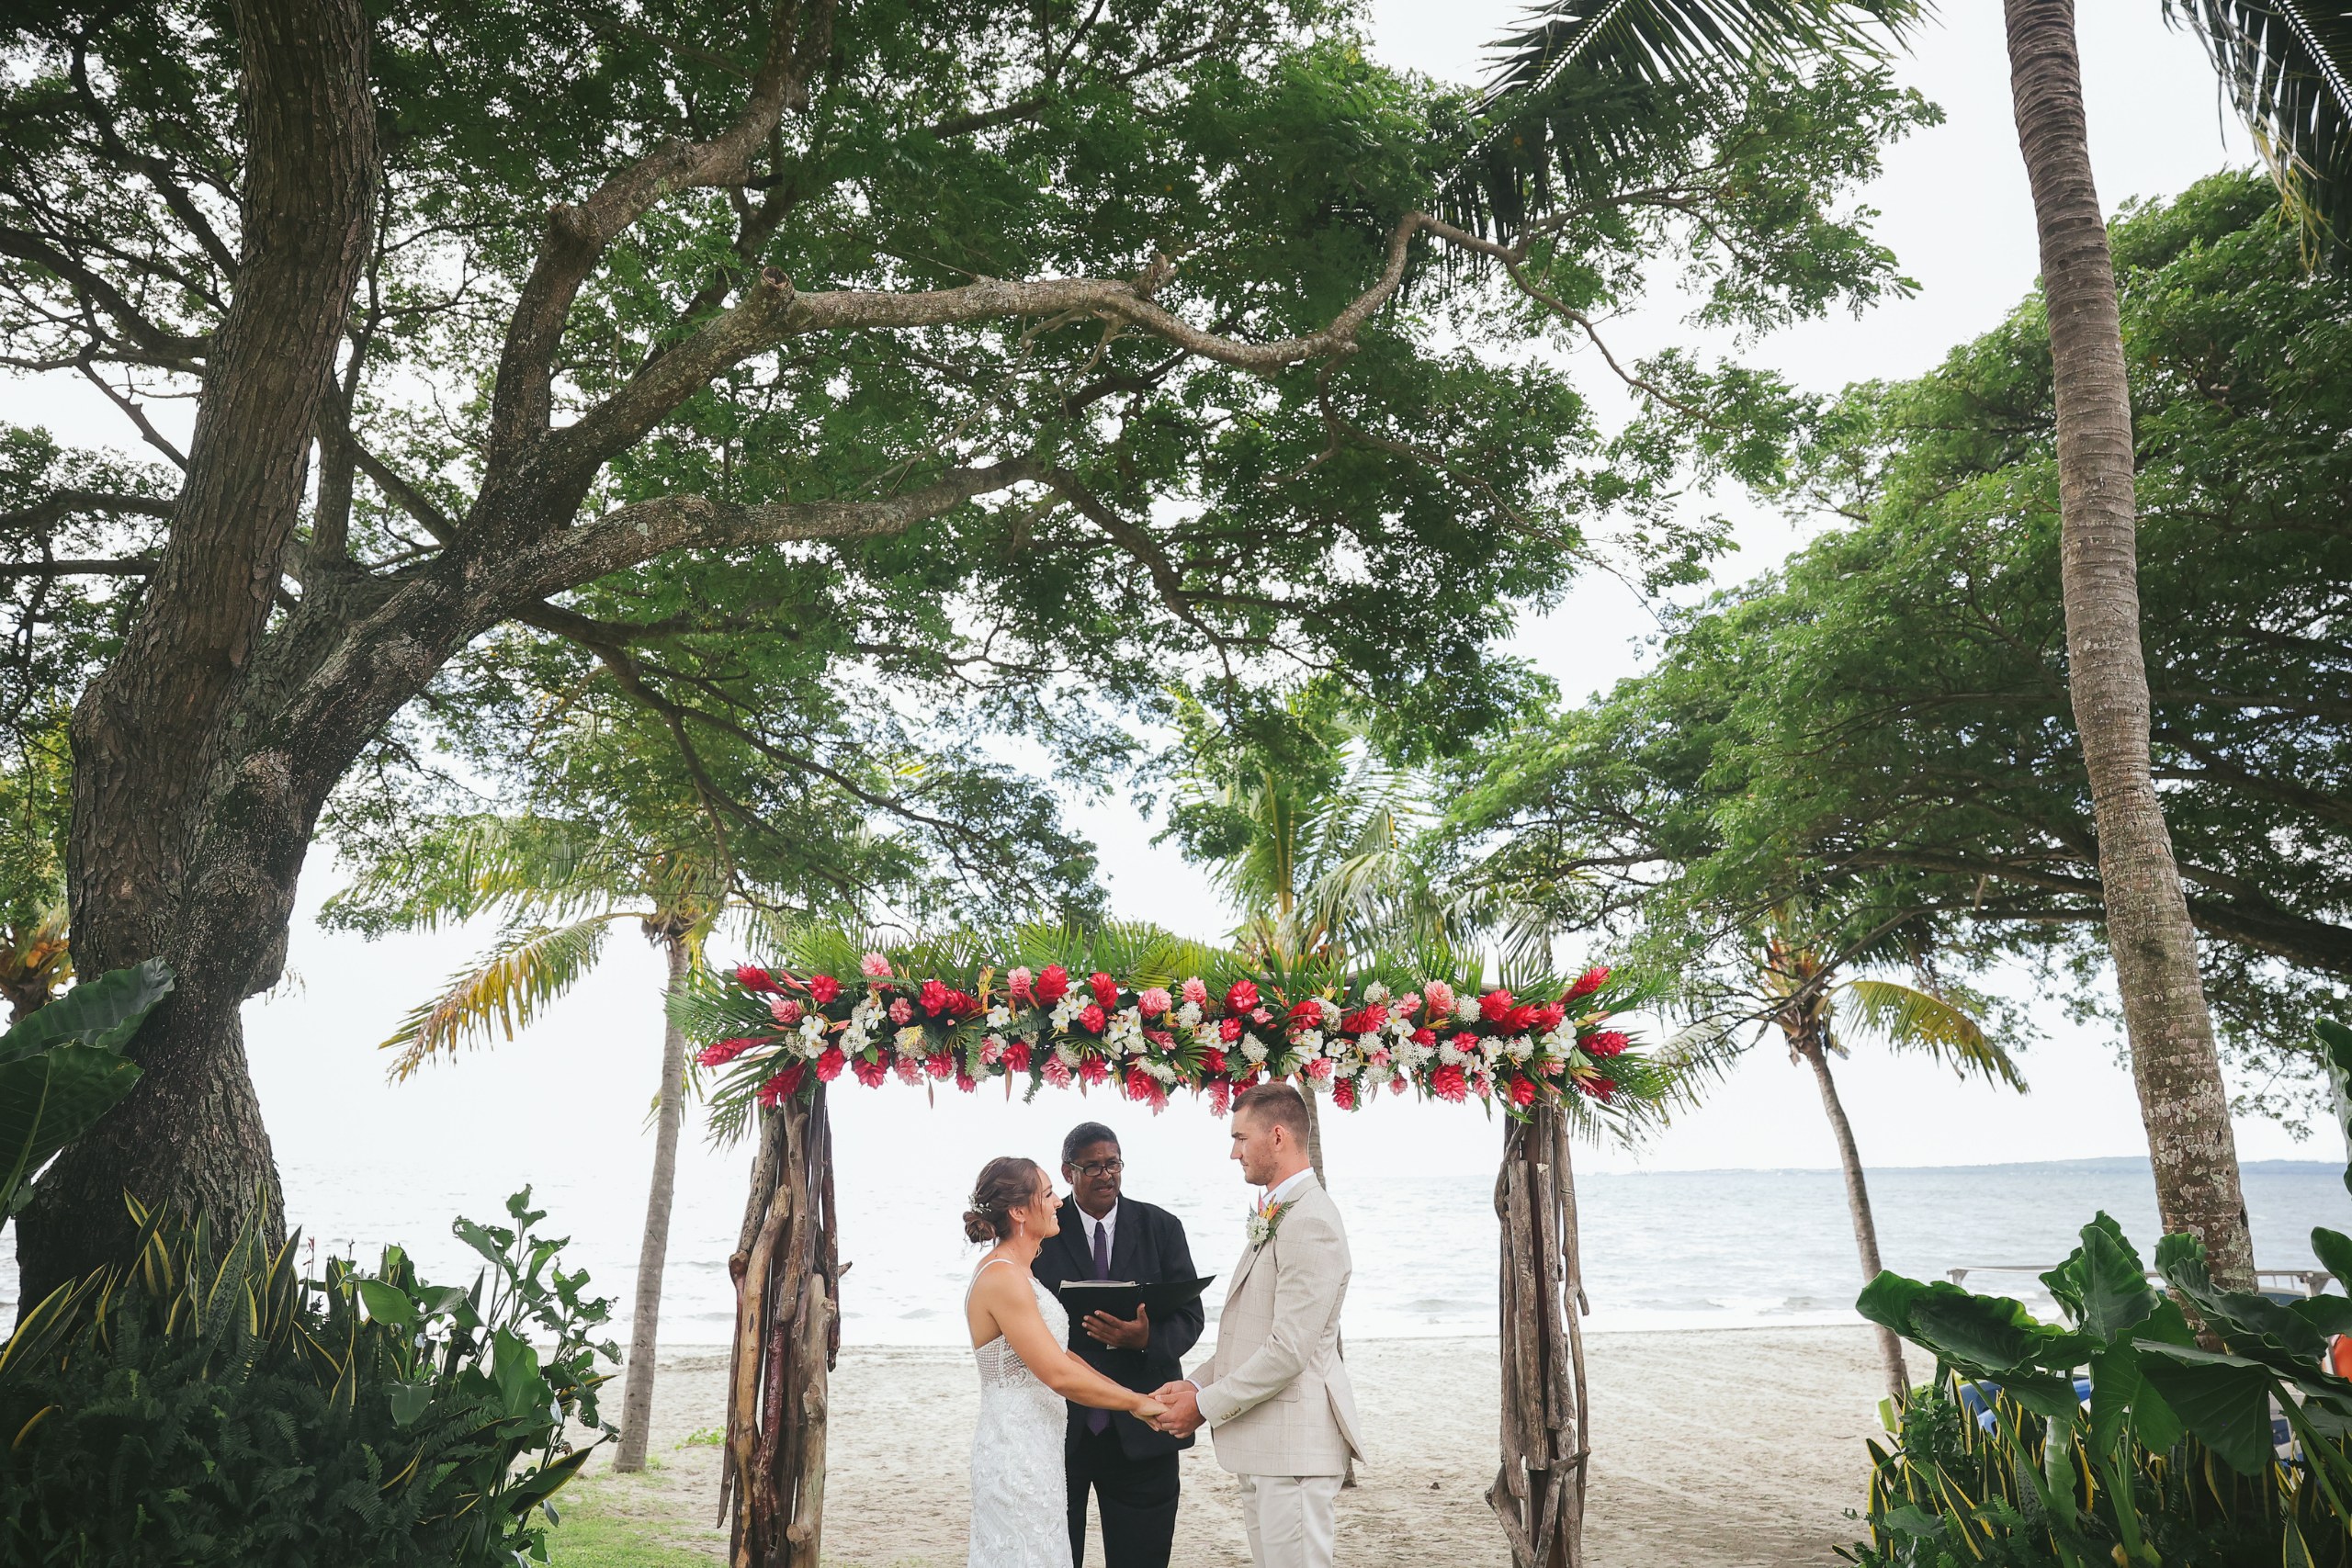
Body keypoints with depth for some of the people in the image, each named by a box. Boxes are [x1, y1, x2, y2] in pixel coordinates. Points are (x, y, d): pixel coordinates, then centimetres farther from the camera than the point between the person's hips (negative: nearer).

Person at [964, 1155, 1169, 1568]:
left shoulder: (1014, 1271, 11)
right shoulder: (1002, 1279, -20)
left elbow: (1058, 1352, 13)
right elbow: (1058, 1374, -22)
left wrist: (1134, 1395, 7)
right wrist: (1136, 1402, -12)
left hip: (1034, 1446, 9)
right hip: (1017, 1452, -9)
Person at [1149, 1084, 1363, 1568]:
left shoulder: (1311, 1223, -20)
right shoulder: (1273, 1217, 15)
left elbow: (1288, 1351, -23)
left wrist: (1204, 1406, -14)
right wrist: (1195, 1385, 6)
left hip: (1294, 1445, -10)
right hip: (1260, 1445, 10)